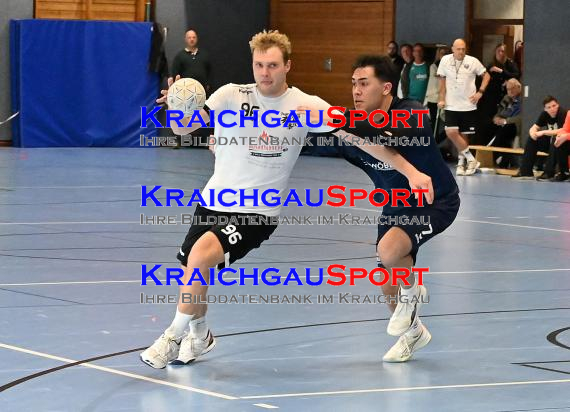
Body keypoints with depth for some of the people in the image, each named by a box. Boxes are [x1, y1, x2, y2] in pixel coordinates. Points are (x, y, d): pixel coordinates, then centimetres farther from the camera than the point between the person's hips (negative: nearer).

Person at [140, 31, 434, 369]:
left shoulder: (304, 106, -9)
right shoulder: (231, 96, -5)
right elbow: (182, 128, -12)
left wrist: (409, 170, -14)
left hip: (257, 213, -4)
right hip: (214, 202, 4)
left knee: (201, 255, -26)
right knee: (191, 277, 12)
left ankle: (175, 336, -5)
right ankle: (200, 336, 45)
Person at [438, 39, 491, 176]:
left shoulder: (473, 61, -5)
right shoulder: (445, 60, -1)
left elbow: (486, 75, 6)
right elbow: (442, 81, 9)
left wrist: (480, 92, -4)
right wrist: (441, 99, 5)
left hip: (468, 105, -1)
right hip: (451, 105, 1)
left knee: (464, 135, 2)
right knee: (451, 132, -14)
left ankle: (462, 162, 18)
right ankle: (471, 159, -4)